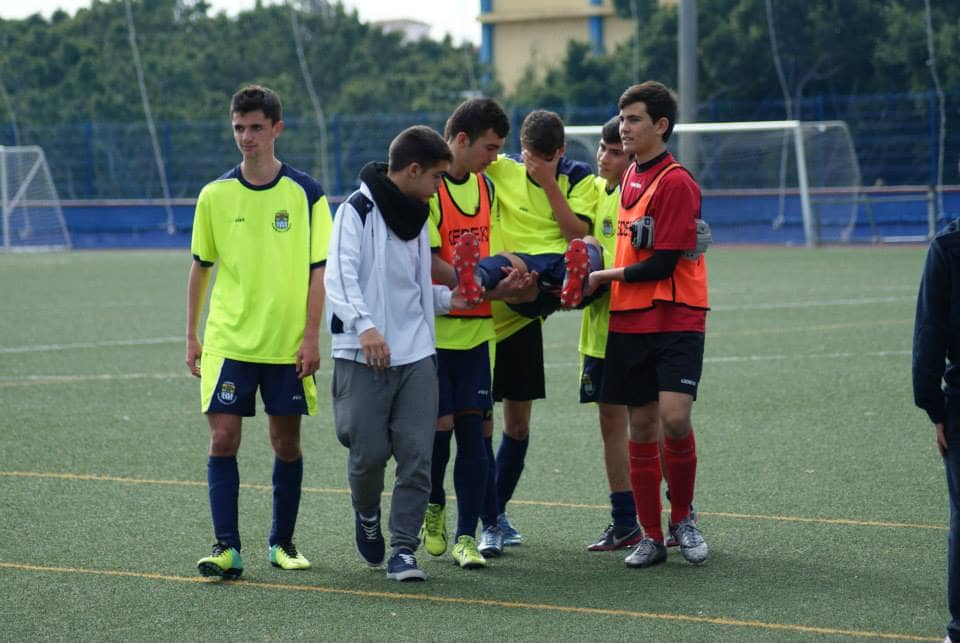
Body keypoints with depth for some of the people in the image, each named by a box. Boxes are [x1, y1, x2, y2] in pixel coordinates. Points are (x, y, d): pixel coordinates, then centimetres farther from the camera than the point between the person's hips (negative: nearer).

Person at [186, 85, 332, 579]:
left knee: (287, 442, 6)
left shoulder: (305, 193, -2)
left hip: (289, 344, -1)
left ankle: (282, 542, 20)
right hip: (228, 342, 1)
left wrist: (311, 337, -8)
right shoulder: (215, 195, 2)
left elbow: (319, 269, -2)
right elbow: (200, 267, 11)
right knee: (223, 438, -7)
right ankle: (226, 547, -5)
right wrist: (191, 337, 9)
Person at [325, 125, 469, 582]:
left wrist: (448, 298, 11)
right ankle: (367, 513, 28)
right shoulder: (358, 210, -7)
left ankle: (403, 548, 2)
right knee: (369, 452, -3)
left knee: (416, 455, -3)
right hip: (363, 356, -6)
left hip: (416, 354, 6)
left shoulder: (417, 217, 17)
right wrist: (364, 325, -30)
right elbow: (339, 275, -17)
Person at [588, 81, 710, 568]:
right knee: (641, 426, 6)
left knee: (674, 418, -17)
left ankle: (682, 519, 5)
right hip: (629, 322, 7)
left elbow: (662, 263, -15)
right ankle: (651, 537, 12)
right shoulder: (630, 177, 13)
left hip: (676, 321, -7)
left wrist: (605, 277, -5)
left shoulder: (676, 182, -12)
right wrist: (603, 279, 10)